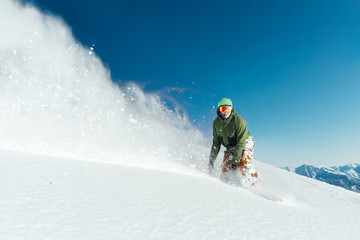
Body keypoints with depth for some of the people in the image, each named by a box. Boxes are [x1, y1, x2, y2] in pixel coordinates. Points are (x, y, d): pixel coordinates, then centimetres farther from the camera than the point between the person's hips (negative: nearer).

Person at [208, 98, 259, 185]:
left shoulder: (238, 120, -24)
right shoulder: (216, 123, -8)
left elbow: (241, 142, -25)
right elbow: (216, 142, 0)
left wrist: (235, 160, -29)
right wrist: (211, 159, -3)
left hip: (245, 144, -5)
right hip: (230, 148, 5)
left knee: (244, 166, -27)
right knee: (225, 168, -13)